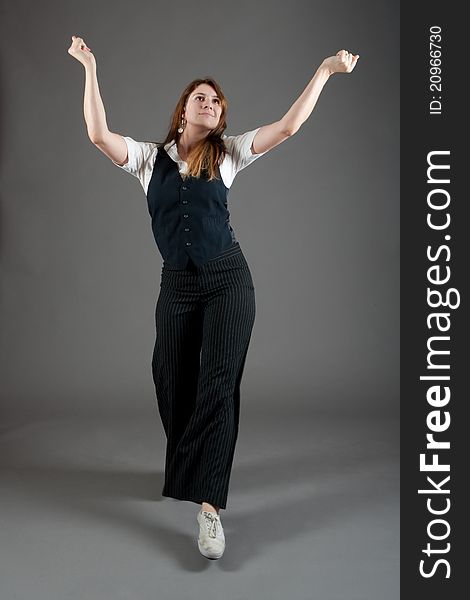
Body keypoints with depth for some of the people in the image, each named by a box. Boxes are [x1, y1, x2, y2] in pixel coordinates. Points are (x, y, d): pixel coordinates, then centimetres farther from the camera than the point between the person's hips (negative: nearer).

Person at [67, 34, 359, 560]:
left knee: (218, 384, -12)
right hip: (177, 284, 2)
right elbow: (98, 135, -7)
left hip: (228, 280, -1)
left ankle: (208, 503, -13)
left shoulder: (228, 154, 6)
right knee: (172, 384, 9)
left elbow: (287, 126, -2)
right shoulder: (149, 157, 7)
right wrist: (90, 70, -7)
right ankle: (185, 472, 37)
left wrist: (325, 69, -3)